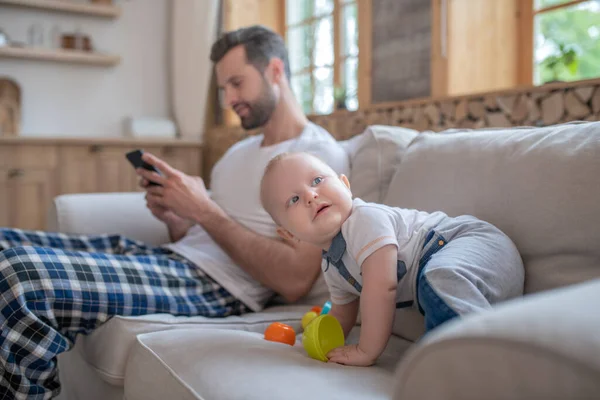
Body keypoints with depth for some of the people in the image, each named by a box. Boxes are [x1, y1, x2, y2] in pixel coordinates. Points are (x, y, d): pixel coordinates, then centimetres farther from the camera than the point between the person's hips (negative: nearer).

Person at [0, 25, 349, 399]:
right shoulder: (240, 151, 23)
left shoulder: (321, 154, -5)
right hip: (169, 257, 9)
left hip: (214, 286, -9)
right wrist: (171, 216, 0)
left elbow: (294, 281, -16)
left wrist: (203, 210, -14)